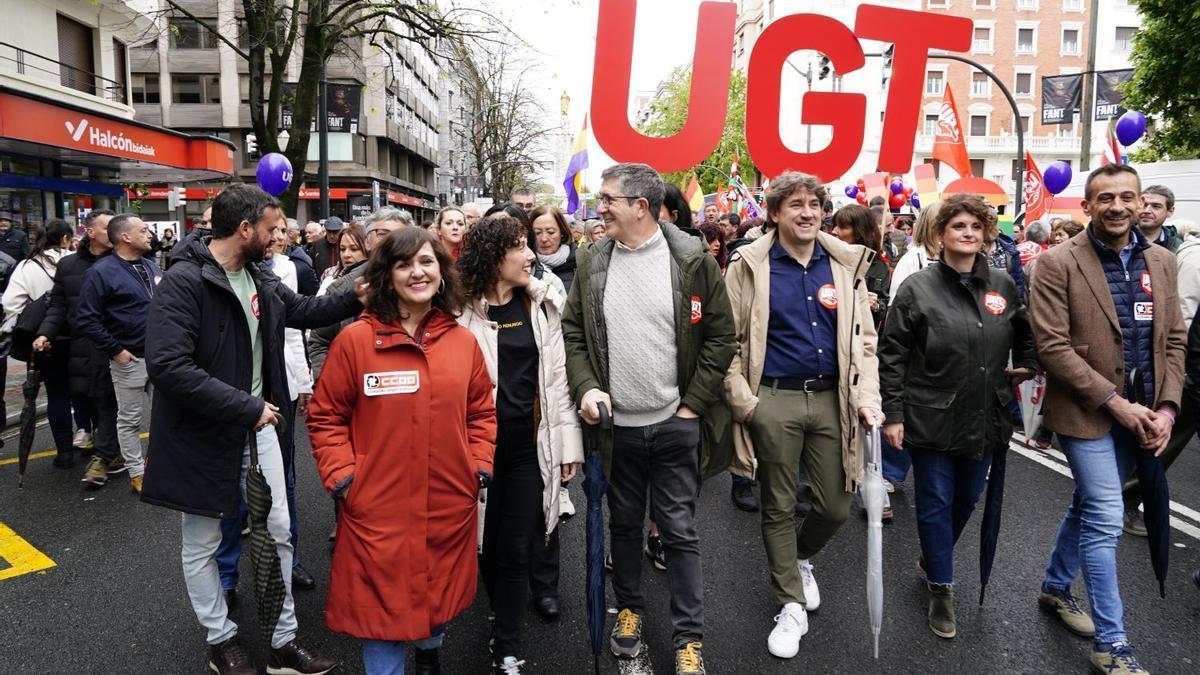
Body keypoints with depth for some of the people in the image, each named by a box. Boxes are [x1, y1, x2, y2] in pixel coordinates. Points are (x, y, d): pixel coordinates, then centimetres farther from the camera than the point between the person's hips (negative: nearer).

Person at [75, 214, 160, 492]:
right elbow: (86, 318, -13)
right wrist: (114, 350, -14)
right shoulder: (101, 272, -11)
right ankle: (137, 472, 17)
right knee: (130, 419, 6)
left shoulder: (151, 267, 10)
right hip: (129, 359, -6)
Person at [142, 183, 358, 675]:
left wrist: (359, 297, 6)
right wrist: (246, 407, -26)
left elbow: (304, 310, 20)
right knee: (202, 544, 12)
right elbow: (168, 366, -29)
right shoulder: (183, 282, -21)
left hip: (256, 426, 7)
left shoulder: (259, 279, 3)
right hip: (203, 435, -7)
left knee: (278, 534, 12)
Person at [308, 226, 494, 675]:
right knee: (383, 610, 7)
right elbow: (325, 418, -1)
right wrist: (342, 476, -10)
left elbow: (482, 413, 12)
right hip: (378, 510, -3)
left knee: (441, 598, 22)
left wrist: (480, 467, 2)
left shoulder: (463, 341, 3)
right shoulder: (354, 340, -8)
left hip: (450, 507, 4)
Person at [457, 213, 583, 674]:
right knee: (487, 542, 13)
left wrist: (569, 443, 2)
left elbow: (556, 376, 5)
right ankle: (504, 618, 40)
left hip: (530, 442, 2)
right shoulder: (464, 311, -7)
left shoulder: (541, 305, 5)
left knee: (516, 549, 6)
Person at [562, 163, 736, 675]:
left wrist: (692, 403, -7)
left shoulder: (692, 261, -7)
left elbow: (721, 337, -4)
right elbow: (573, 331, 7)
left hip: (675, 424, -3)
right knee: (624, 524, 17)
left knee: (679, 531, 6)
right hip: (614, 424, 3)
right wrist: (585, 387, -8)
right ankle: (628, 608, 39)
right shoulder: (592, 262, 2)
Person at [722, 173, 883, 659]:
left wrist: (867, 396, -4)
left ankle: (800, 558, 43)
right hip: (774, 402, -3)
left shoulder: (846, 263, 6)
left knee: (836, 507, 10)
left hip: (831, 400, 3)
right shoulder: (751, 265, -4)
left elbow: (863, 338, 7)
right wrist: (742, 401, -9)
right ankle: (791, 605, 27)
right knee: (779, 507, 9)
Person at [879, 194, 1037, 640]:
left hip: (984, 419, 4)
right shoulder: (918, 288, -8)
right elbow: (892, 356, -8)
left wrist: (1027, 366, 3)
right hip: (932, 419, -4)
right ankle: (941, 588, 21)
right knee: (936, 504, 5)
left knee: (967, 500, 18)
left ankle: (933, 558, 43)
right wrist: (893, 414, -11)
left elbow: (1026, 335, 21)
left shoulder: (1003, 286, 3)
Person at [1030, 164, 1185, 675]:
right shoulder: (1058, 263, -12)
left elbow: (1173, 340, 8)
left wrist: (1166, 407, -4)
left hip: (1139, 414, 6)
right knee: (1106, 519, -5)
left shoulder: (1161, 261, 6)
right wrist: (1114, 401, -17)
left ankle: (1055, 588, 39)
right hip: (1085, 412, -6)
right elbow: (1052, 346, -15)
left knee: (1089, 506, 19)